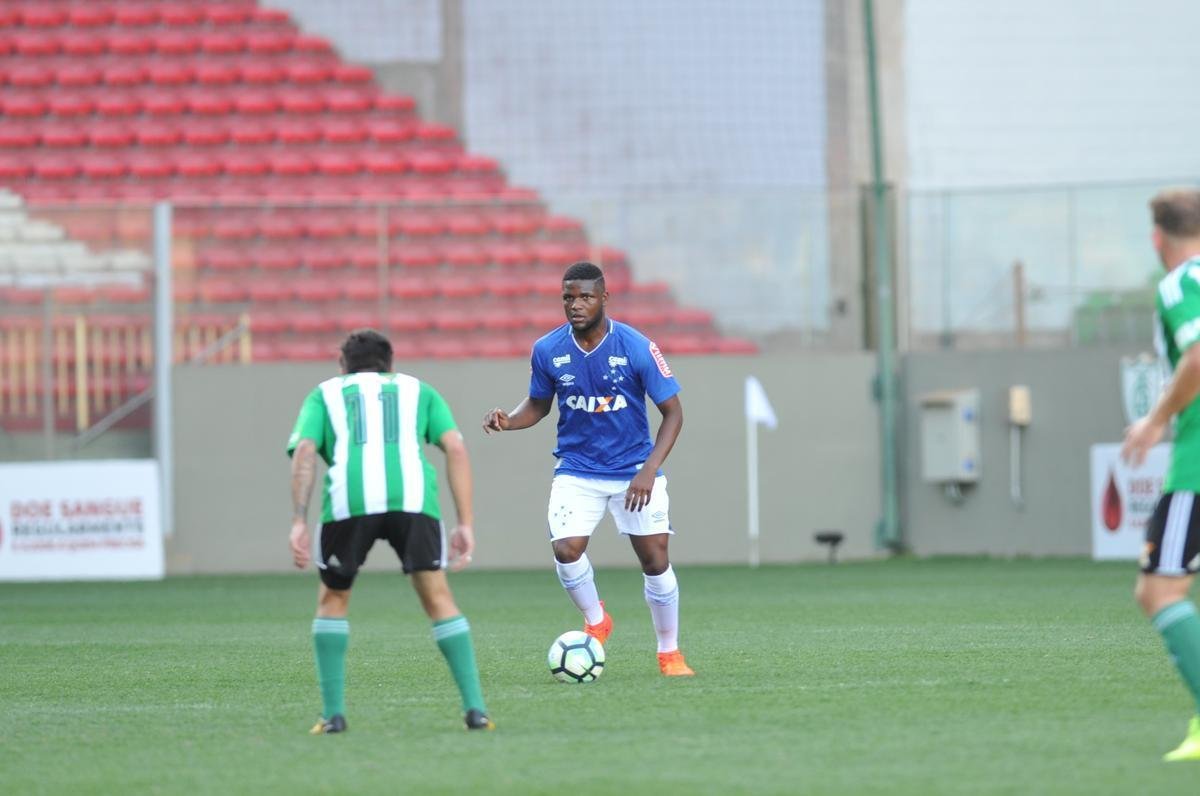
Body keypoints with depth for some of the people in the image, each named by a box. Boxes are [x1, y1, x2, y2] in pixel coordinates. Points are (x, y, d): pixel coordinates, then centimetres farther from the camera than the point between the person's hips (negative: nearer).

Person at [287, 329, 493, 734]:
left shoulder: (325, 394, 28)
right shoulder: (418, 391, 30)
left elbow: (304, 452, 9)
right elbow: (455, 448, 14)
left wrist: (299, 522, 1)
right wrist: (465, 524, 12)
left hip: (348, 502, 0)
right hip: (413, 498, 0)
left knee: (332, 601, 20)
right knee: (438, 598, 13)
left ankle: (333, 713, 13)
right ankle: (475, 708, 2)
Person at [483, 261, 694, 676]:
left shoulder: (636, 347, -15)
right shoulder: (547, 351, -7)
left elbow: (672, 412, -9)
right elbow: (538, 405, 10)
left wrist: (650, 469, -21)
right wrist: (508, 420, -13)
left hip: (634, 470, -1)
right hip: (576, 468, 1)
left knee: (655, 560, -4)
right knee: (566, 550, -19)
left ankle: (669, 653, 16)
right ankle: (596, 623, 11)